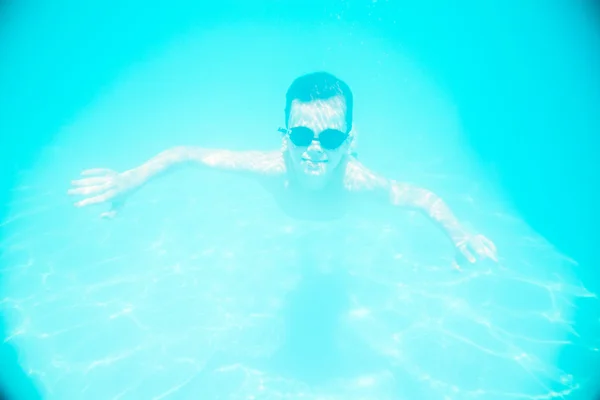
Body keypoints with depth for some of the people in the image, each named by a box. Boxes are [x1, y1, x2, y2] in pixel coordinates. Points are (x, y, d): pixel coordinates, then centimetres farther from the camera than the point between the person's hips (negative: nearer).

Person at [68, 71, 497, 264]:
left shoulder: (358, 182, -51)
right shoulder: (274, 168, -51)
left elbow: (425, 197, -35)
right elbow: (185, 153, -43)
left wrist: (460, 234, -52)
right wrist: (130, 181, -52)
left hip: (339, 215, 0)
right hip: (290, 217, 0)